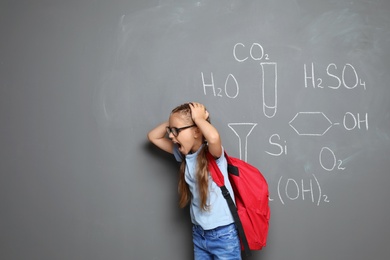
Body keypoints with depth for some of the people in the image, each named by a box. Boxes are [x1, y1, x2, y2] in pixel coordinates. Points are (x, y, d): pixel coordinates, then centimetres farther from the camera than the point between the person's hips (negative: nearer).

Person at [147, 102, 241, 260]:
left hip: (223, 235, -6)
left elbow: (214, 137, -42)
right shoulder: (184, 154, 1)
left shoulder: (212, 153, -18)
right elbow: (153, 136, 9)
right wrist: (173, 121, -6)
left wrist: (198, 118, -24)